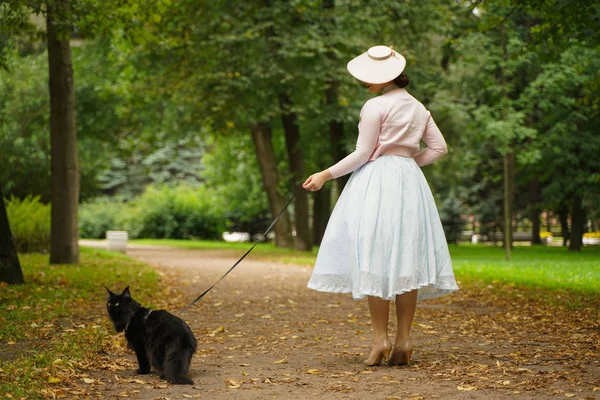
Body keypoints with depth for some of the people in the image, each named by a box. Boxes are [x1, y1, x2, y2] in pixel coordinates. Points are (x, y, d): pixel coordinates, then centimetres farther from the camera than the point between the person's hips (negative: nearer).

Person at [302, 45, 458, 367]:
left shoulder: (375, 106, -7)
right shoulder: (418, 108, 13)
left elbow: (363, 153, -9)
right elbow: (439, 148, 13)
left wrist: (326, 175, -2)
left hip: (377, 181, -6)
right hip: (409, 182, 6)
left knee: (375, 259, -5)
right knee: (406, 259, 4)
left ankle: (380, 339, -8)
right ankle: (404, 339, 3)